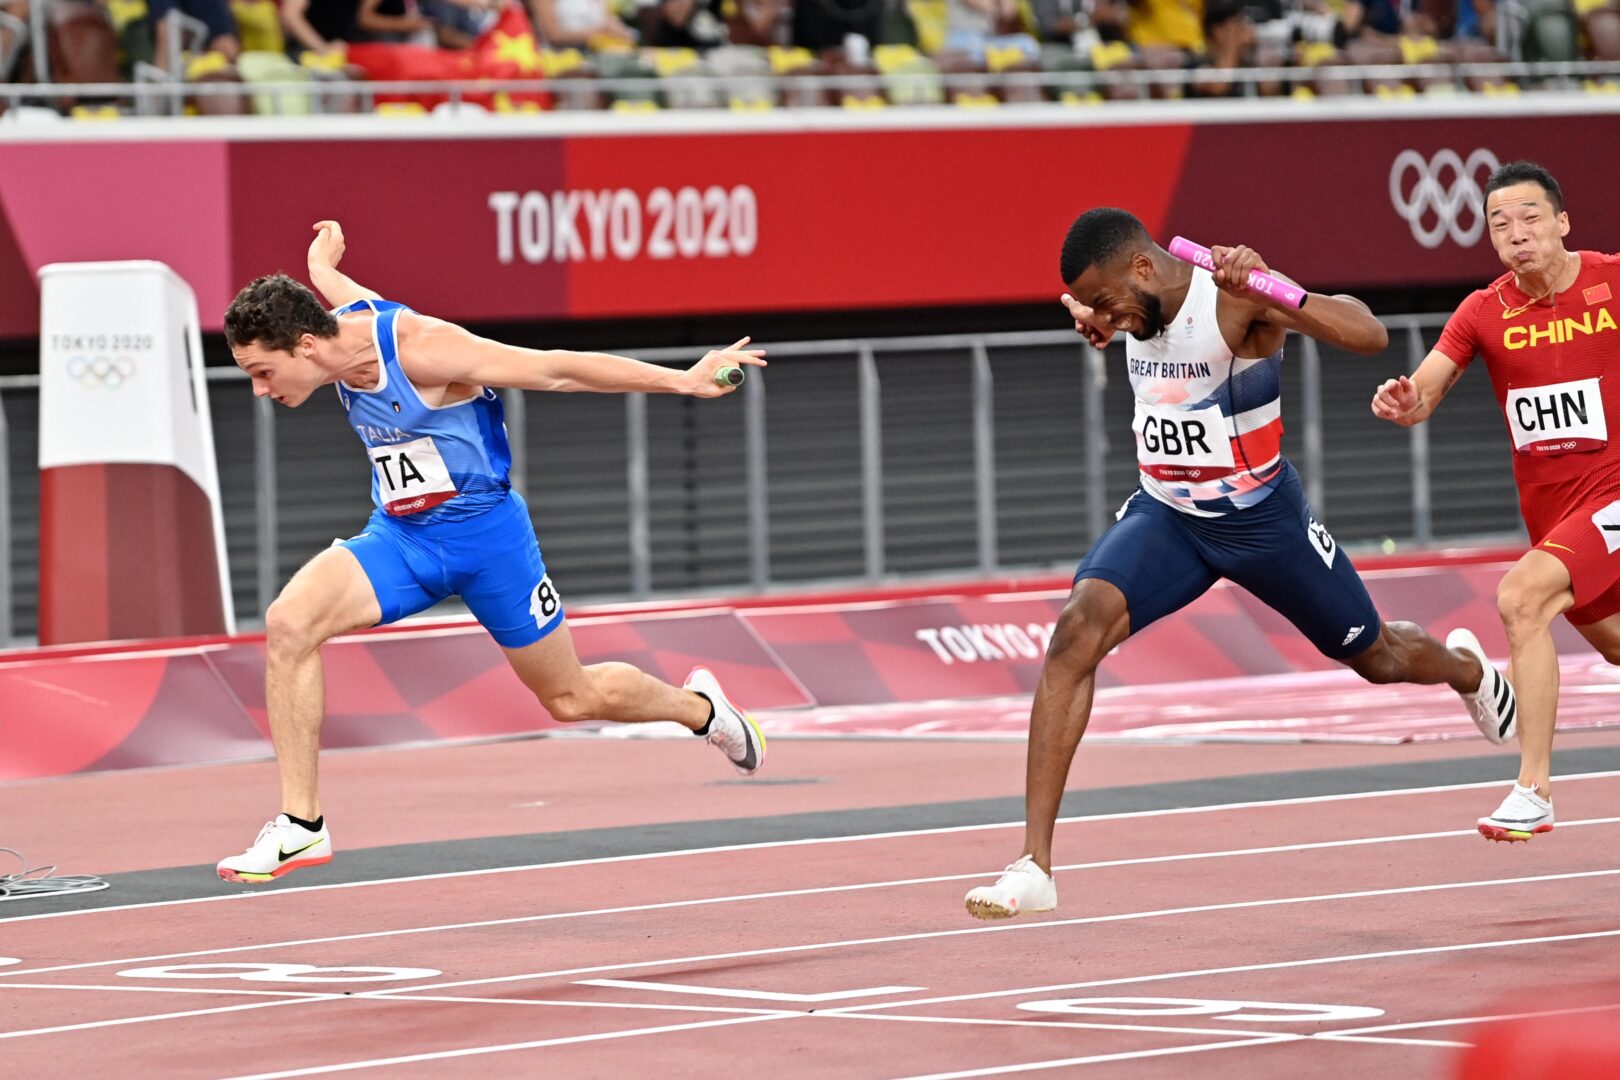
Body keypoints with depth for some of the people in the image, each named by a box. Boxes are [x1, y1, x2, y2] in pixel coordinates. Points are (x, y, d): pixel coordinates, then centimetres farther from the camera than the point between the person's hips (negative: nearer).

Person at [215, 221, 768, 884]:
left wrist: (684, 381, -18)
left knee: (571, 699, 10)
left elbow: (557, 370, -23)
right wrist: (322, 265, 45)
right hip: (399, 536, 6)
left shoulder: (419, 349, -28)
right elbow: (331, 283, 20)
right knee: (288, 622, -21)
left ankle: (696, 707, 43)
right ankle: (300, 824, -17)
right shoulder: (341, 323, -7)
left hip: (482, 535, -6)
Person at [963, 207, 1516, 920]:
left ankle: (1467, 669, 58)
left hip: (1262, 519, -4)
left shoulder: (1237, 297, -25)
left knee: (1377, 658, 17)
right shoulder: (1137, 301, -6)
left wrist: (1269, 292, -51)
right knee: (1077, 631, -24)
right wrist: (1093, 315, 3)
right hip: (1165, 514, 4)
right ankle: (1034, 867, -27)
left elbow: (1369, 335, -40)